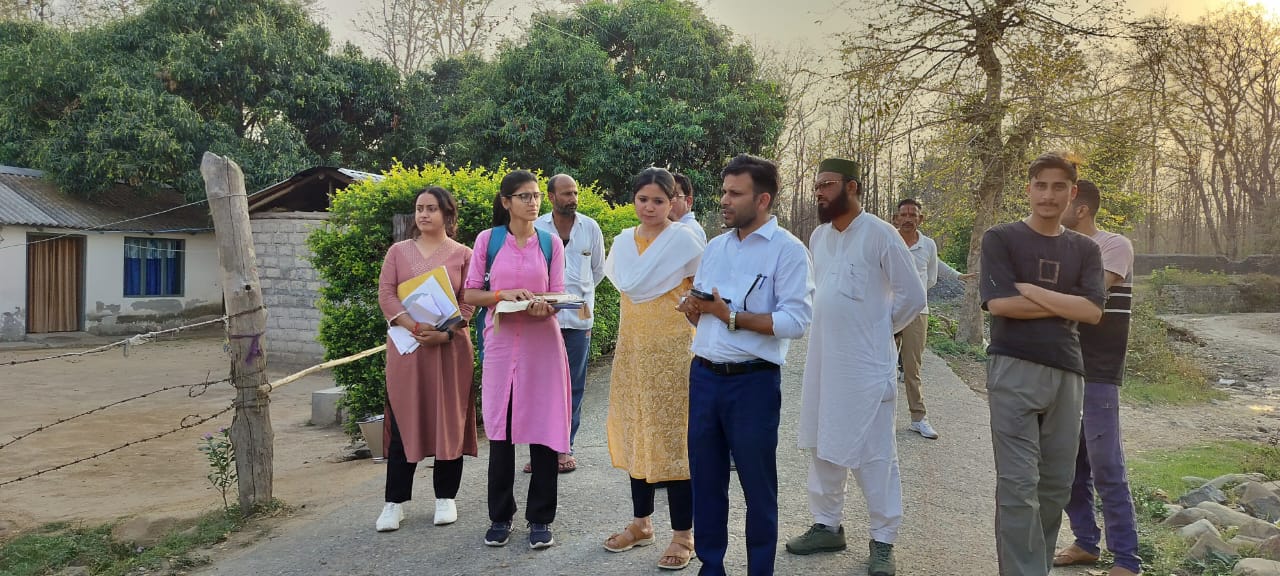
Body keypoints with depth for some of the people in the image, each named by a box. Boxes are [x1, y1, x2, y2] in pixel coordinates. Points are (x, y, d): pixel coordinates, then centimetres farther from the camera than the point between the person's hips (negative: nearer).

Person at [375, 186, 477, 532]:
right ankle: (395, 501, 10)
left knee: (448, 421, 4)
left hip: (449, 348, -1)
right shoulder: (398, 251, 10)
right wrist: (414, 327, -16)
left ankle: (445, 497, 16)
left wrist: (443, 333, -17)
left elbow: (469, 302, -1)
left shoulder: (463, 255, 5)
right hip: (406, 347, 1)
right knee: (403, 422, 2)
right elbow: (386, 295, 0)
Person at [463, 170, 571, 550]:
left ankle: (540, 518, 13)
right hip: (501, 343, 0)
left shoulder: (551, 244, 6)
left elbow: (558, 296, 5)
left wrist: (545, 307, -18)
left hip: (542, 343, 0)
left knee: (543, 430, 1)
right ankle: (500, 516, 19)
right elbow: (470, 294, 4)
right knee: (500, 431, 4)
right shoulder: (488, 240, 3)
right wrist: (503, 295, -14)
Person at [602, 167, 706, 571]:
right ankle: (641, 523, 24)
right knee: (636, 432, 10)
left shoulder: (684, 241, -7)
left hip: (671, 349, -5)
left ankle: (683, 534, 7)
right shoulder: (622, 242, 9)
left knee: (673, 436, -3)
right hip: (631, 348, 5)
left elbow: (697, 295, -6)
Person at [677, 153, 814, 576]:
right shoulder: (715, 247, 12)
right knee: (705, 479, 13)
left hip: (753, 382, -6)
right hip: (704, 376, 6)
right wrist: (692, 307, -7)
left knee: (757, 485, 7)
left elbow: (797, 320, -18)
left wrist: (731, 316, -19)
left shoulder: (787, 249, -8)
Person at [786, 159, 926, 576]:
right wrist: (834, 325, 11)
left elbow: (912, 295, -6)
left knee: (873, 453, 1)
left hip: (865, 363, -6)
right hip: (822, 359, 7)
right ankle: (827, 525, 27)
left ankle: (883, 541, 12)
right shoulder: (818, 236, 9)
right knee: (823, 446, 14)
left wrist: (879, 329, 2)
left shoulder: (879, 234, -11)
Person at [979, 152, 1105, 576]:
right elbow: (999, 303, -12)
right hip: (1014, 369, -4)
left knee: (1057, 485, 8)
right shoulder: (1000, 239, 1)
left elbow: (1092, 312, -3)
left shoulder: (1084, 250, 12)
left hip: (1067, 373, 4)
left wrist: (1030, 290, -10)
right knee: (1019, 484, -8)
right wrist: (1065, 306, -5)